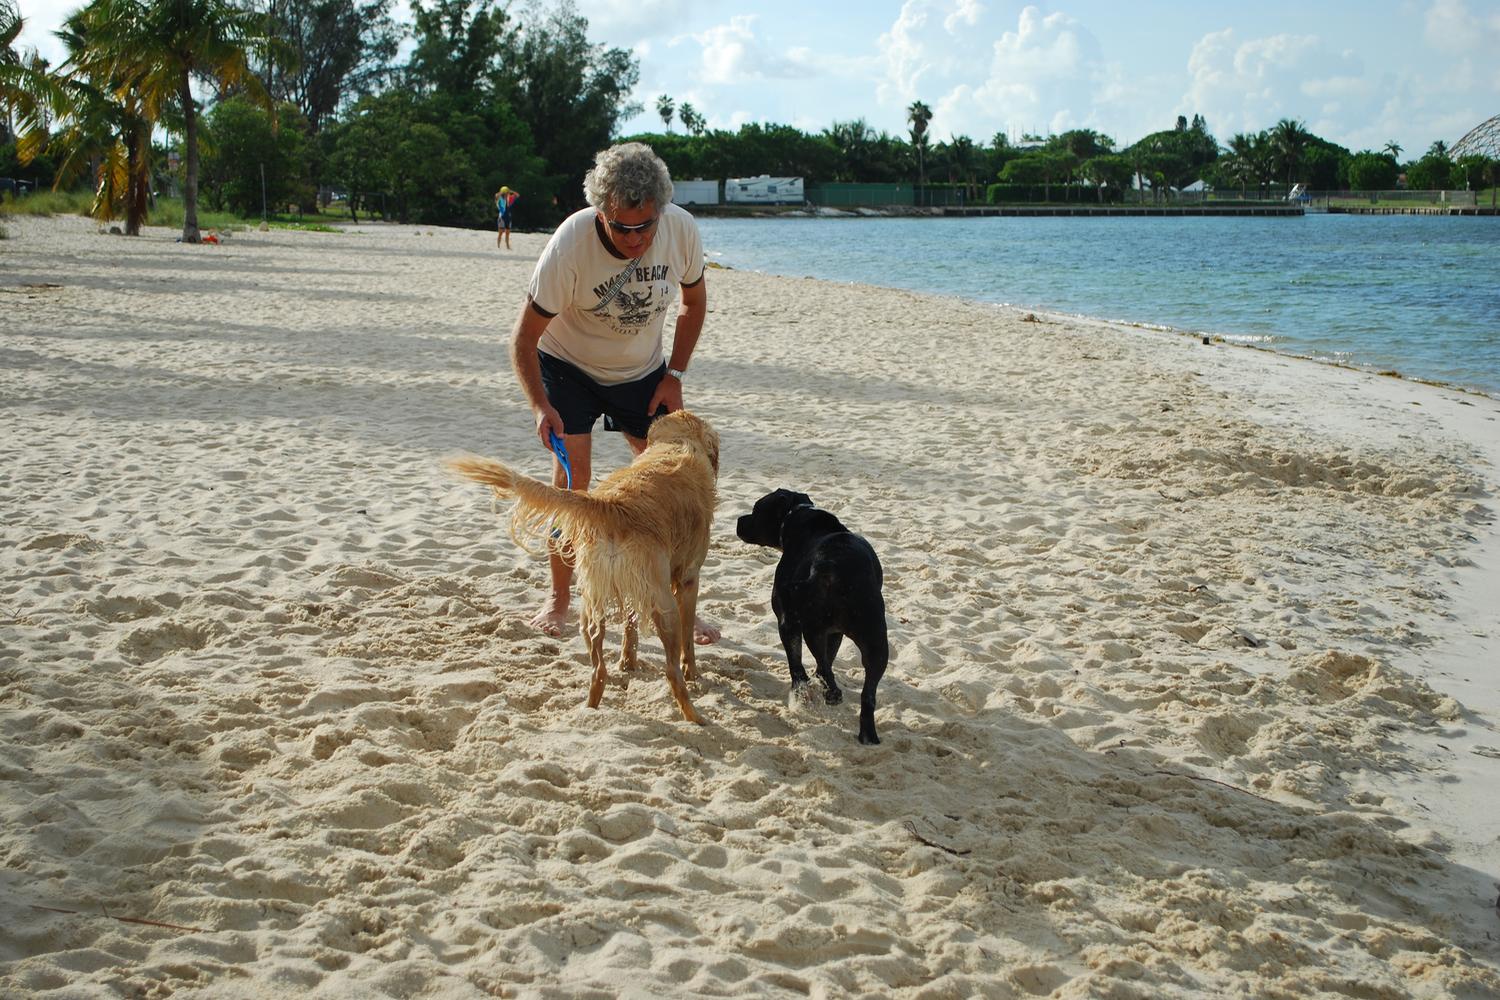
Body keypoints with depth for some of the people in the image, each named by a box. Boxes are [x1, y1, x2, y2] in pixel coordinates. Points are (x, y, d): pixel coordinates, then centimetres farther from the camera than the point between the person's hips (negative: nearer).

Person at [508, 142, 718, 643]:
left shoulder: (682, 230, -23)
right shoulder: (570, 245, -33)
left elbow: (694, 301, -2)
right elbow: (524, 338, -25)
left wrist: (674, 376, -8)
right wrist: (541, 406, -37)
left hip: (643, 370, 3)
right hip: (568, 364, -3)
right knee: (573, 476, -14)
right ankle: (559, 599, 3)